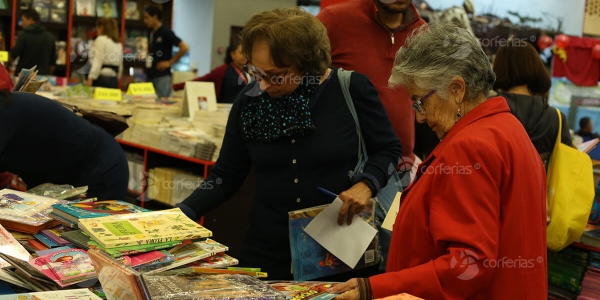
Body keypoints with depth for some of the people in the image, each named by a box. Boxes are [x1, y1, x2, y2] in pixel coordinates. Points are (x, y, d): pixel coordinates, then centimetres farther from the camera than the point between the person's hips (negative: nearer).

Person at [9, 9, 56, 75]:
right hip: (43, 75, 4)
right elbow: (52, 63, 12)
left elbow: (13, 55, -7)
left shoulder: (23, 35, -6)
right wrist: (48, 77, 21)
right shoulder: (50, 37, 9)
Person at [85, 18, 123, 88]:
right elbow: (120, 66, 19)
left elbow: (97, 61, -14)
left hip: (101, 79, -7)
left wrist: (90, 79, -19)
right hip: (114, 80, 7)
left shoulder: (101, 39, -4)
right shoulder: (118, 43, 17)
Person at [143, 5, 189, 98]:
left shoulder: (166, 32, -10)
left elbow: (184, 47, -15)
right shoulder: (150, 33, 13)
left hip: (162, 76, -8)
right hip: (150, 75, 8)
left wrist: (170, 62, -11)